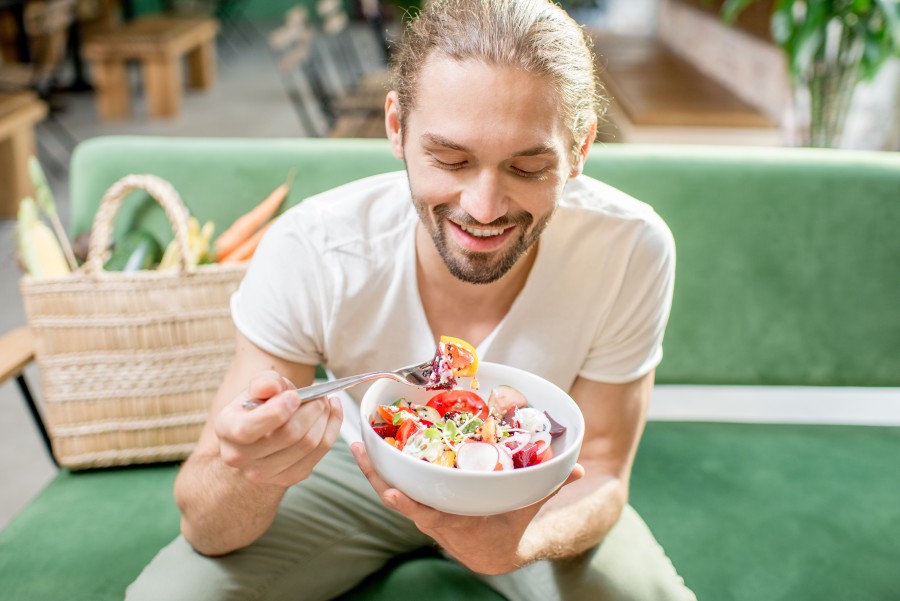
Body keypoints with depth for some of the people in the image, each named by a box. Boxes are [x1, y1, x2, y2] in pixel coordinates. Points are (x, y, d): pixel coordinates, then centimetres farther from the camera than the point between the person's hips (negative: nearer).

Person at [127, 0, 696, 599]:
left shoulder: (632, 251, -29)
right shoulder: (308, 252, -30)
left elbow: (600, 475, -17)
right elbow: (206, 528, -24)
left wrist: (522, 540, -41)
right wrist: (248, 476, -49)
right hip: (361, 466, -1)